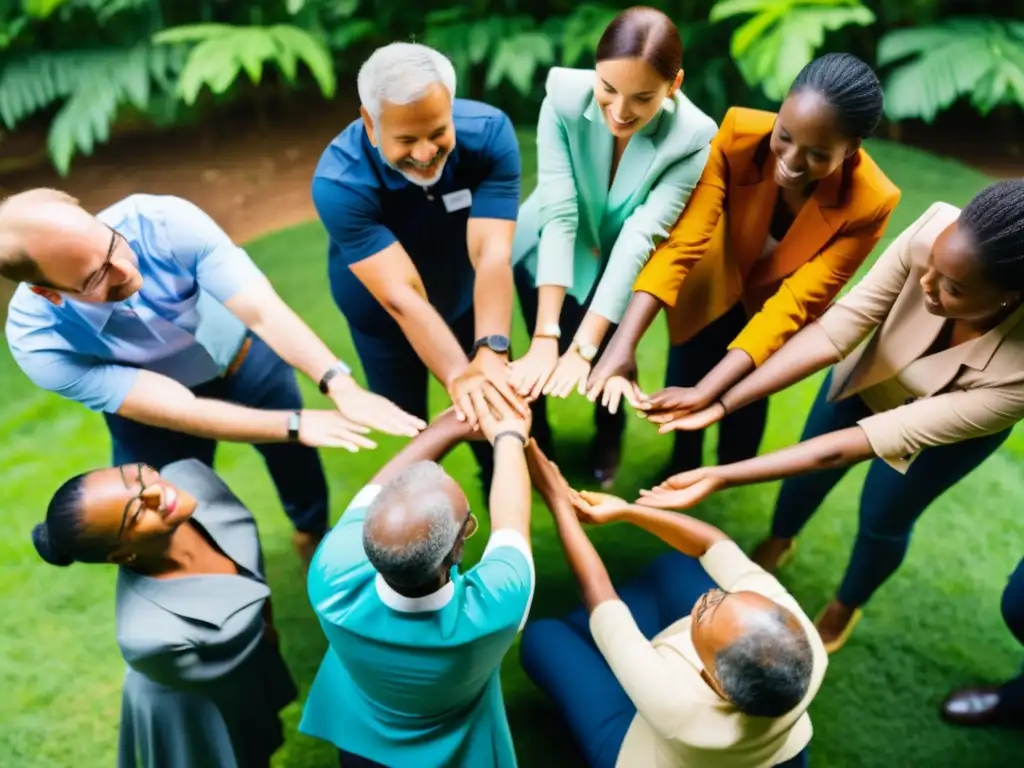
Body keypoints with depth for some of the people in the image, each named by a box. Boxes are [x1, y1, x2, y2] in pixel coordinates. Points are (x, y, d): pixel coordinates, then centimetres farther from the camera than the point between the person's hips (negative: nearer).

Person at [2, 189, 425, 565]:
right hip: (154, 409, -1)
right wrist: (297, 423, -45)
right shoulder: (39, 343, -33)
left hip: (245, 355, 1)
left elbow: (262, 310, -41)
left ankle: (314, 534, 51)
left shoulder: (164, 221, -34)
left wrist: (340, 386, -55)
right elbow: (180, 412, -37)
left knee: (297, 459, 16)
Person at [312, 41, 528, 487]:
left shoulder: (489, 133, -29)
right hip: (382, 314, -2)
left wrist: (490, 352, -53)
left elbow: (492, 253, -38)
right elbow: (401, 297, -42)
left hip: (466, 296, 2)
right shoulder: (338, 182, -35)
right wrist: (459, 374, -56)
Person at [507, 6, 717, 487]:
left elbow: (640, 237, -34)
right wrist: (545, 339, -38)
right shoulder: (564, 96, -29)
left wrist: (584, 348, -40)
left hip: (617, 263, 0)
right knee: (543, 365, 0)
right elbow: (558, 214, -34)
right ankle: (534, 440, 34)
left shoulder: (694, 138, -28)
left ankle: (609, 436, 38)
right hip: (546, 253, 0)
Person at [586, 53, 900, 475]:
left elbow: (794, 302, -33)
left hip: (773, 299, 0)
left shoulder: (869, 203, -33)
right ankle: (681, 470, 38)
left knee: (745, 399, 4)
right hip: (716, 280, 1)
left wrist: (707, 390, -42)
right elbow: (682, 242, -38)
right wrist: (621, 346, -47)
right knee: (684, 377, 4)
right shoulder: (740, 134, -33)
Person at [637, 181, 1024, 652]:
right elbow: (833, 331, -33)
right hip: (877, 366, 3)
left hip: (961, 410, -2)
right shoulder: (939, 230, -40)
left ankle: (845, 607, 47)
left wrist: (721, 478, -46)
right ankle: (778, 543, 52)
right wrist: (718, 404, -40)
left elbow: (849, 446, -42)